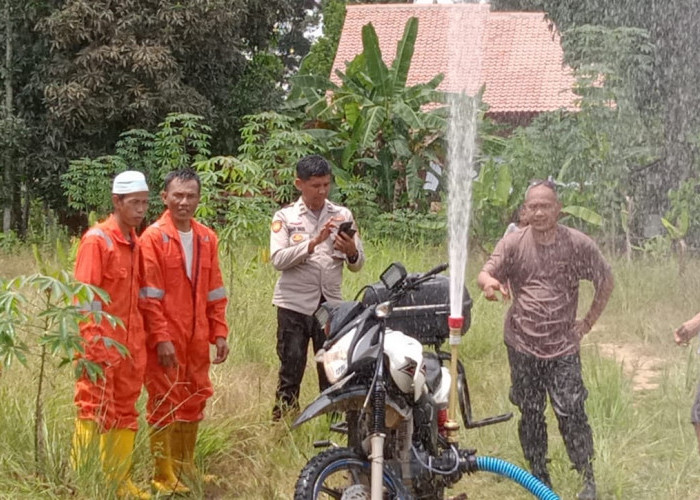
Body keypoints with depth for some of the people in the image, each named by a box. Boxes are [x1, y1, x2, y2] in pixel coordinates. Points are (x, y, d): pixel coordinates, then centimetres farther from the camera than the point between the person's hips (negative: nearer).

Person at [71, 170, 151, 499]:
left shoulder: (135, 242, 12)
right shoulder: (96, 240, -10)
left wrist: (140, 340, 11)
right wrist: (93, 344, -18)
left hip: (130, 344, 7)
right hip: (100, 345, -7)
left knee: (125, 413, 11)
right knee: (93, 412, -5)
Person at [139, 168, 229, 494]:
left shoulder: (207, 238, 10)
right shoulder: (153, 237, -7)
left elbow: (215, 292, 13)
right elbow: (149, 294, -11)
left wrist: (220, 333, 7)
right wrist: (161, 338, -16)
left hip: (198, 341, 6)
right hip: (165, 340, -6)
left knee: (193, 403, 13)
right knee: (164, 404, 0)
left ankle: (186, 468, 26)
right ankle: (164, 476, 7)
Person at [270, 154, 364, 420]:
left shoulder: (343, 216, 11)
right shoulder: (285, 217, 5)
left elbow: (357, 265, 11)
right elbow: (278, 259, -9)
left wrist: (352, 251, -12)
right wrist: (314, 242, -20)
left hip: (331, 302, 2)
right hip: (295, 303, -2)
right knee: (291, 371, -1)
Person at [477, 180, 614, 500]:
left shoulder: (578, 244, -5)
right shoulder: (513, 243, -2)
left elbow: (605, 281, 7)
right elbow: (485, 273, -11)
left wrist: (588, 321, 2)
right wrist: (489, 282, -36)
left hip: (563, 345, -2)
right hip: (522, 345, 2)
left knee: (571, 414, -8)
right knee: (530, 415, 11)